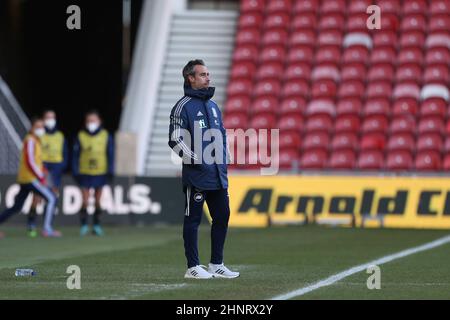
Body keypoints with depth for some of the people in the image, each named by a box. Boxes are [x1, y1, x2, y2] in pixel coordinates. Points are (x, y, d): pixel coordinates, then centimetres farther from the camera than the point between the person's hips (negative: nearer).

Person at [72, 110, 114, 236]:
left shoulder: (106, 136, 0)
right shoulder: (80, 136, -2)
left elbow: (110, 154, 3)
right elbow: (76, 155, 0)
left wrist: (110, 171, -2)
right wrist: (75, 172, -4)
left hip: (100, 174, 1)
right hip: (85, 173, -1)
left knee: (98, 201, 8)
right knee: (85, 201, -4)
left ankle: (97, 225, 17)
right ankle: (83, 225, 4)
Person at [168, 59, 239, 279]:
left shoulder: (213, 106, 16)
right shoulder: (183, 107, -8)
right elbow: (175, 141, -13)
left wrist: (223, 162, 12)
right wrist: (197, 161, -16)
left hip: (218, 176, 8)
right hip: (196, 176, -8)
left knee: (222, 217, 9)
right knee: (193, 219, -1)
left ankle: (216, 265, 17)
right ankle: (193, 267, 3)